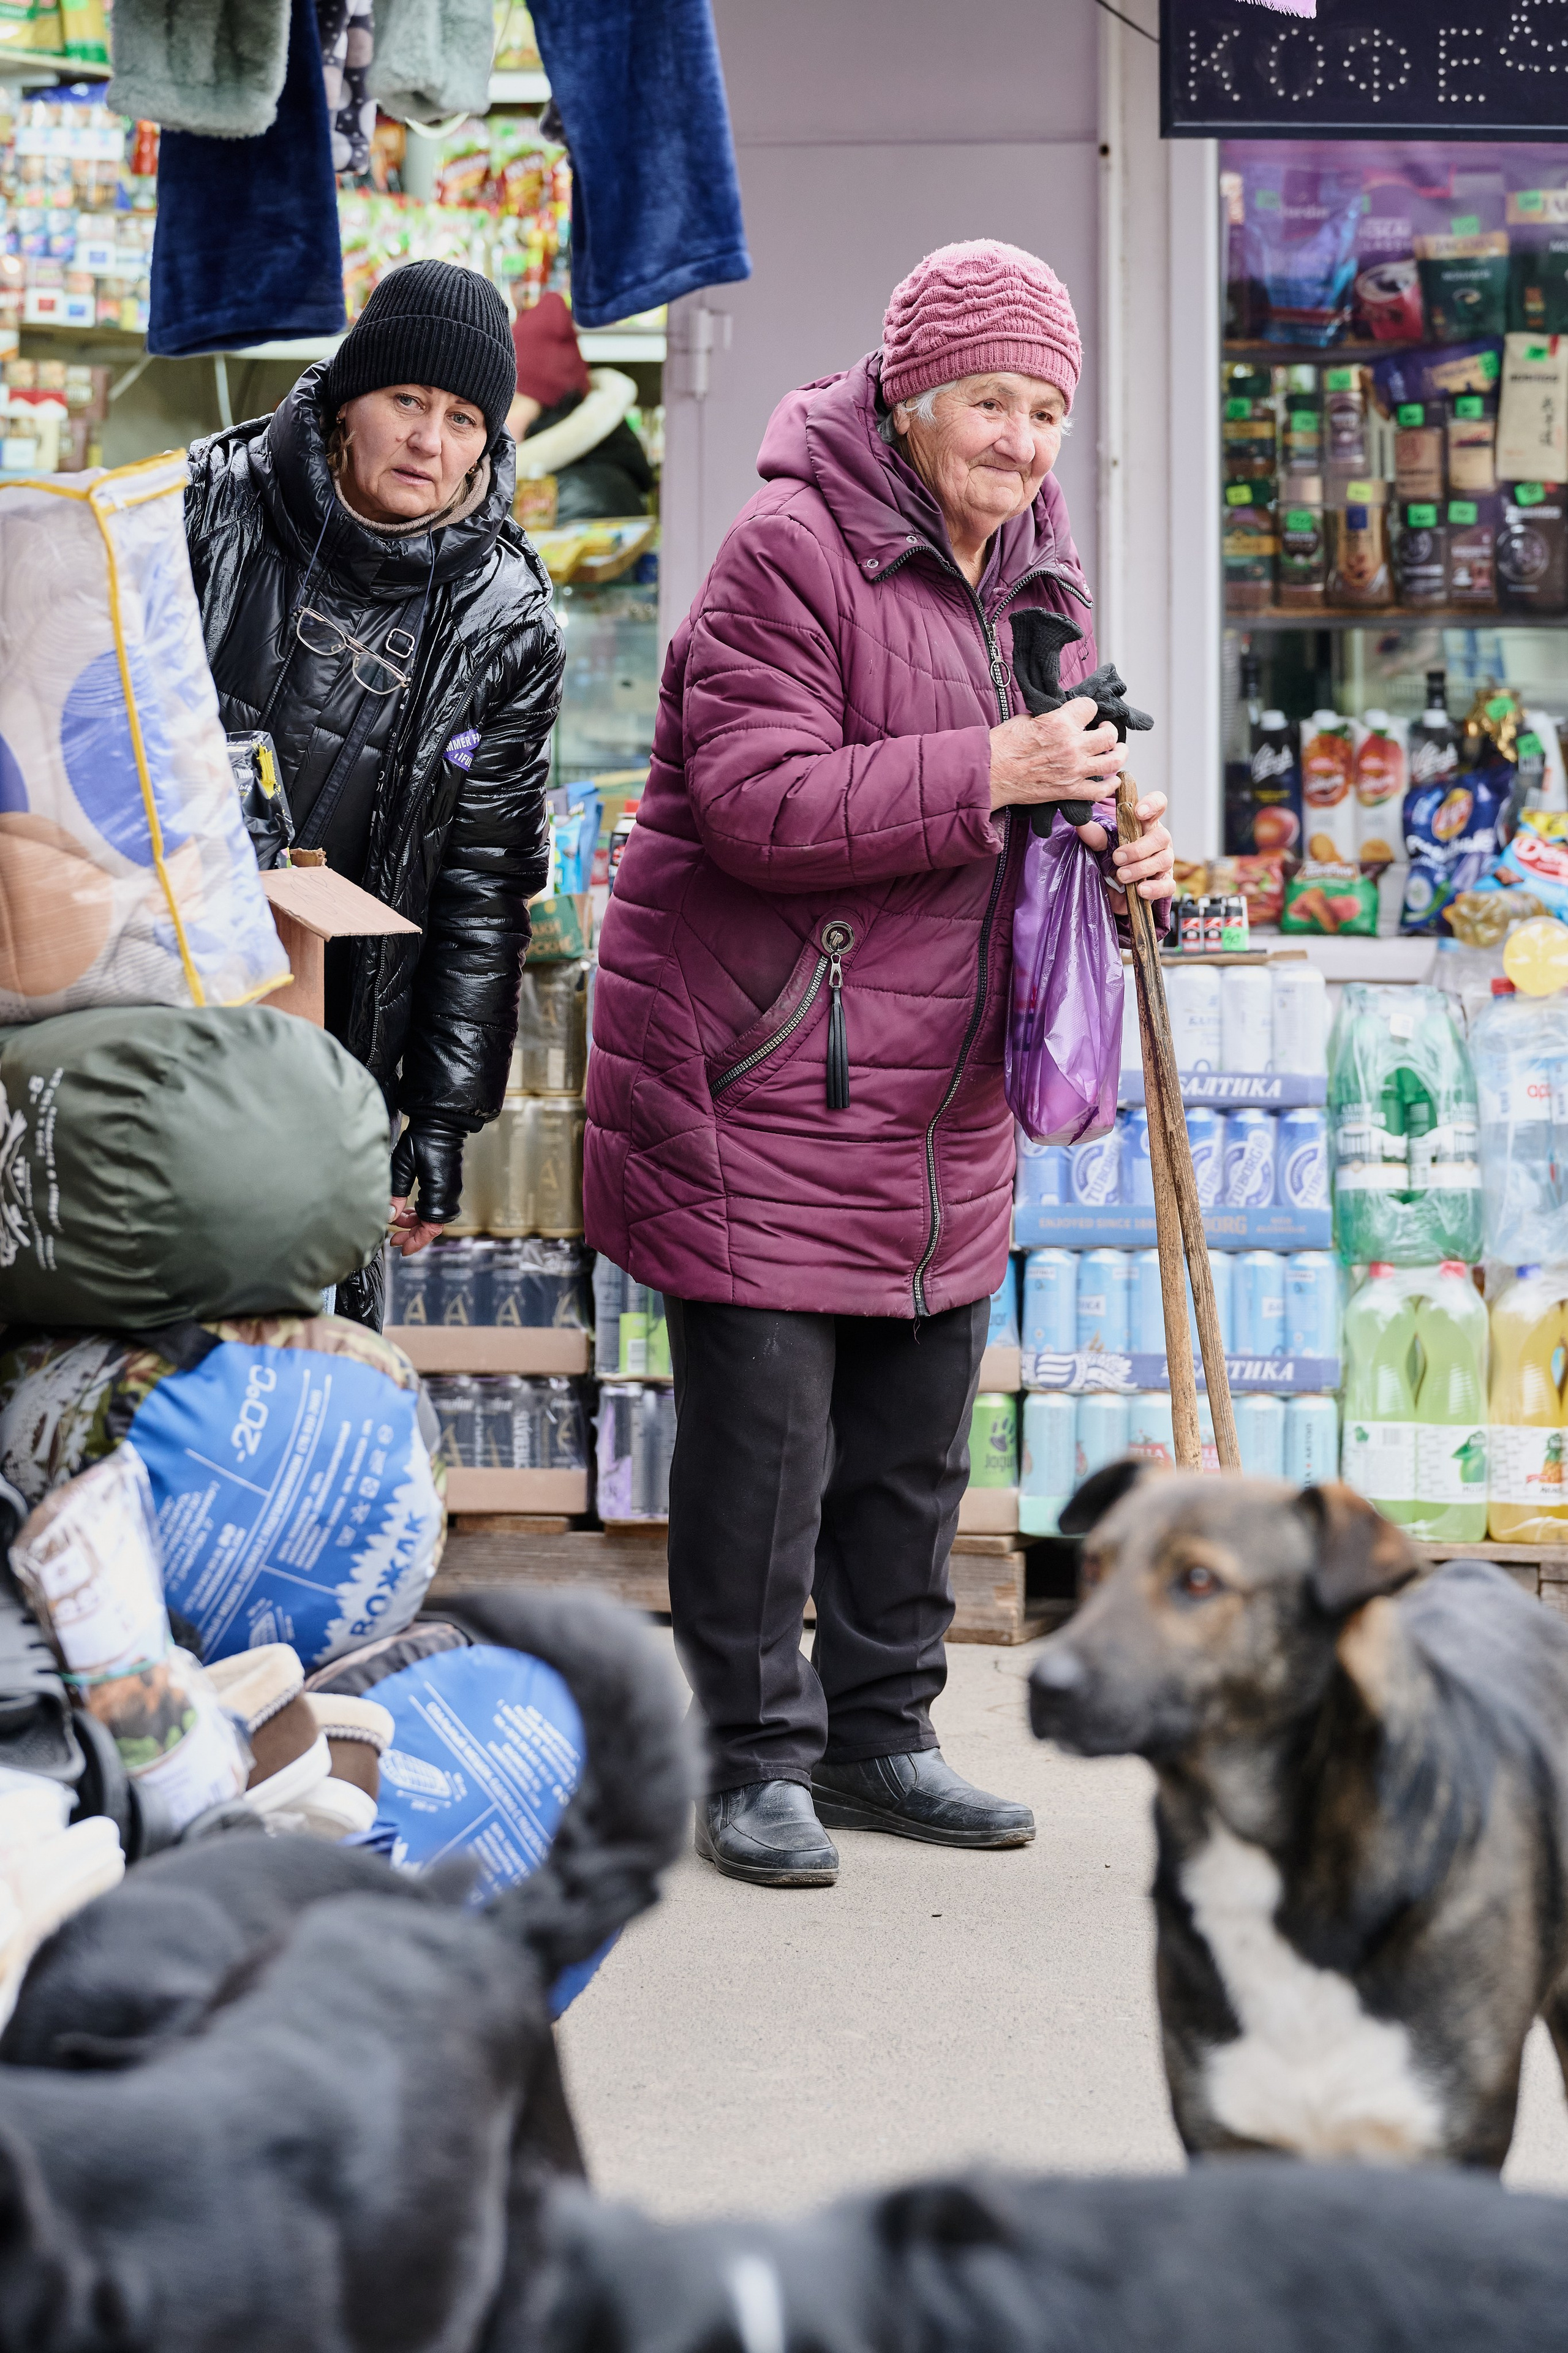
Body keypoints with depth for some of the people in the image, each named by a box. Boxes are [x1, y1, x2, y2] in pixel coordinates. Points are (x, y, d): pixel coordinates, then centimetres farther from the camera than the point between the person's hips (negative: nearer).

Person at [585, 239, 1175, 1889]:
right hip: (755, 1072, -8)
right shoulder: (793, 548, -14)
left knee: (914, 1436, 13)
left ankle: (876, 1736, 26)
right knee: (763, 1430, -4)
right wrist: (985, 773, -26)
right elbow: (761, 806, -23)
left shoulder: (1041, 578, 12)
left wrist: (1119, 858, -1)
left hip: (943, 1099, 8)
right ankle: (754, 1764, 8)